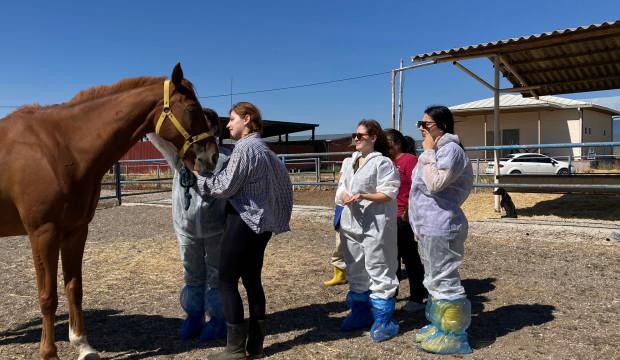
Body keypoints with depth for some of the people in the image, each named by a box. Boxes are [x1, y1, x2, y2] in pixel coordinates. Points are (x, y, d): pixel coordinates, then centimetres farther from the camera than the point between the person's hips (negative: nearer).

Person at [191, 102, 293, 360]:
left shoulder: (244, 147, -14)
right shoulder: (264, 149, 15)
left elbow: (224, 187, -14)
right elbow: (282, 182, 18)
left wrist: (200, 174, -1)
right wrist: (276, 216, 20)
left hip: (243, 222, -9)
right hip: (262, 223, 9)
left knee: (227, 281, -1)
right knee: (252, 280, 13)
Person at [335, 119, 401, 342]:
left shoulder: (382, 162, -7)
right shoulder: (349, 162, 16)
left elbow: (388, 193, -12)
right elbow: (341, 187, 16)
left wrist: (363, 196, -24)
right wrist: (344, 195, -7)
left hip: (375, 224, -8)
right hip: (351, 222, 8)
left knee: (378, 270, -3)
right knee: (355, 270, 15)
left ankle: (382, 320, 6)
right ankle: (360, 313, 28)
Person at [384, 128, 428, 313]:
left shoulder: (409, 160, -11)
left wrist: (407, 212, -17)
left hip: (406, 218, -8)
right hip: (391, 218, 8)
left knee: (411, 258, 4)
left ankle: (417, 298, 17)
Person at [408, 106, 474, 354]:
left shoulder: (450, 149, -14)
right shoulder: (436, 151, 18)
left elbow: (435, 184, -25)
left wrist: (428, 152, -16)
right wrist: (418, 225, 22)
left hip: (441, 227, -10)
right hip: (428, 226, 10)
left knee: (444, 280, -3)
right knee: (434, 280, 18)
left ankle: (454, 336, 8)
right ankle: (439, 326, 30)